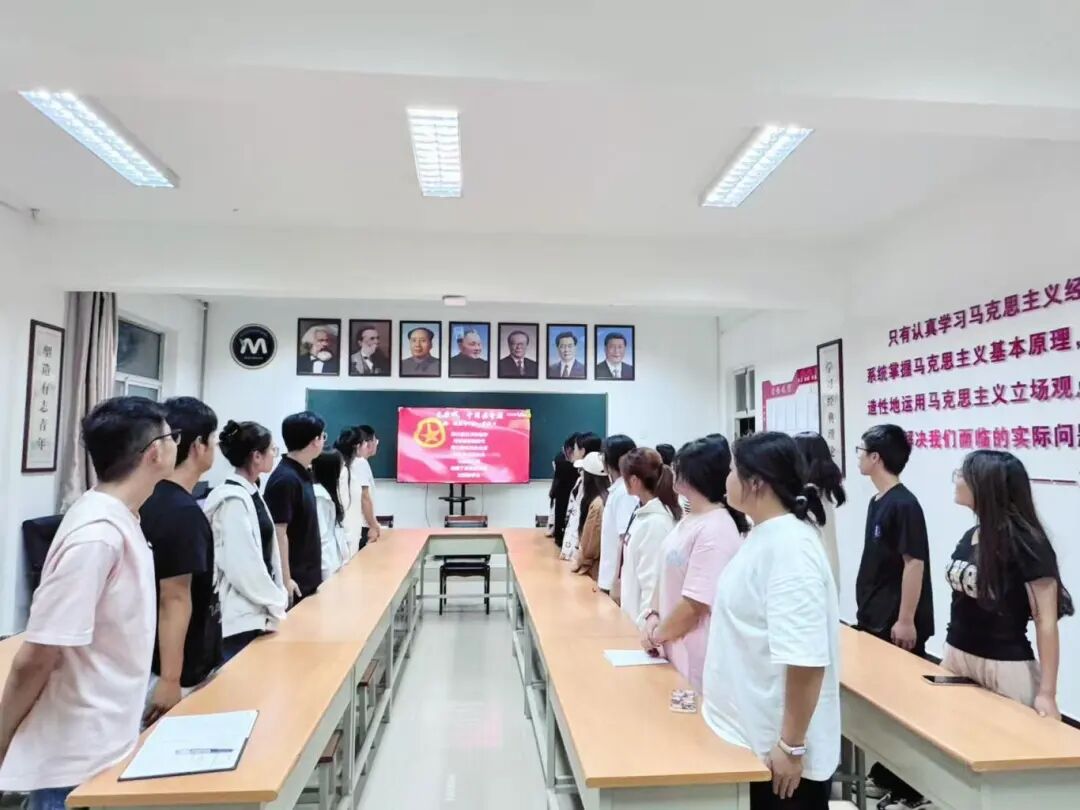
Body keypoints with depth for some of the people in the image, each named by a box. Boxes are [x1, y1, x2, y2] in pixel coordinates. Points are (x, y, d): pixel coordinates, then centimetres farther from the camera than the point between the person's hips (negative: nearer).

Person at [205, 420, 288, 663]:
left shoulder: (251, 493, 8)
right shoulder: (232, 500, -19)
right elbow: (243, 566, -21)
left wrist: (276, 598, 8)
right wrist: (276, 604, -11)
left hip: (257, 611, 8)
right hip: (240, 616, -8)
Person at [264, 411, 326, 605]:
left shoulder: (303, 473, 7)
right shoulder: (285, 479, -20)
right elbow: (279, 532, -20)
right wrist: (285, 579, -19)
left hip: (307, 575, 9)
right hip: (294, 578, -9)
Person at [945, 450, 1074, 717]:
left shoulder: (1025, 543, -16)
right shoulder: (969, 537, 6)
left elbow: (1046, 621, -16)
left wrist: (1047, 693, -18)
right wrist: (950, 651, 15)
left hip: (1005, 668, -6)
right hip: (956, 657, 7)